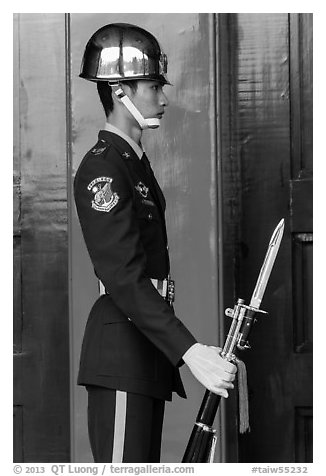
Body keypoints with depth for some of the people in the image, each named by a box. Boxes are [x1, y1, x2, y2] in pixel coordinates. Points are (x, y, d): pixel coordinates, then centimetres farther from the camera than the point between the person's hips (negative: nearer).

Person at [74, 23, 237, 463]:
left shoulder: (135, 162, 17)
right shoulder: (102, 170, -14)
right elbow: (124, 278, -24)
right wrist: (190, 351, -30)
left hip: (147, 351, 10)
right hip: (120, 350, -10)